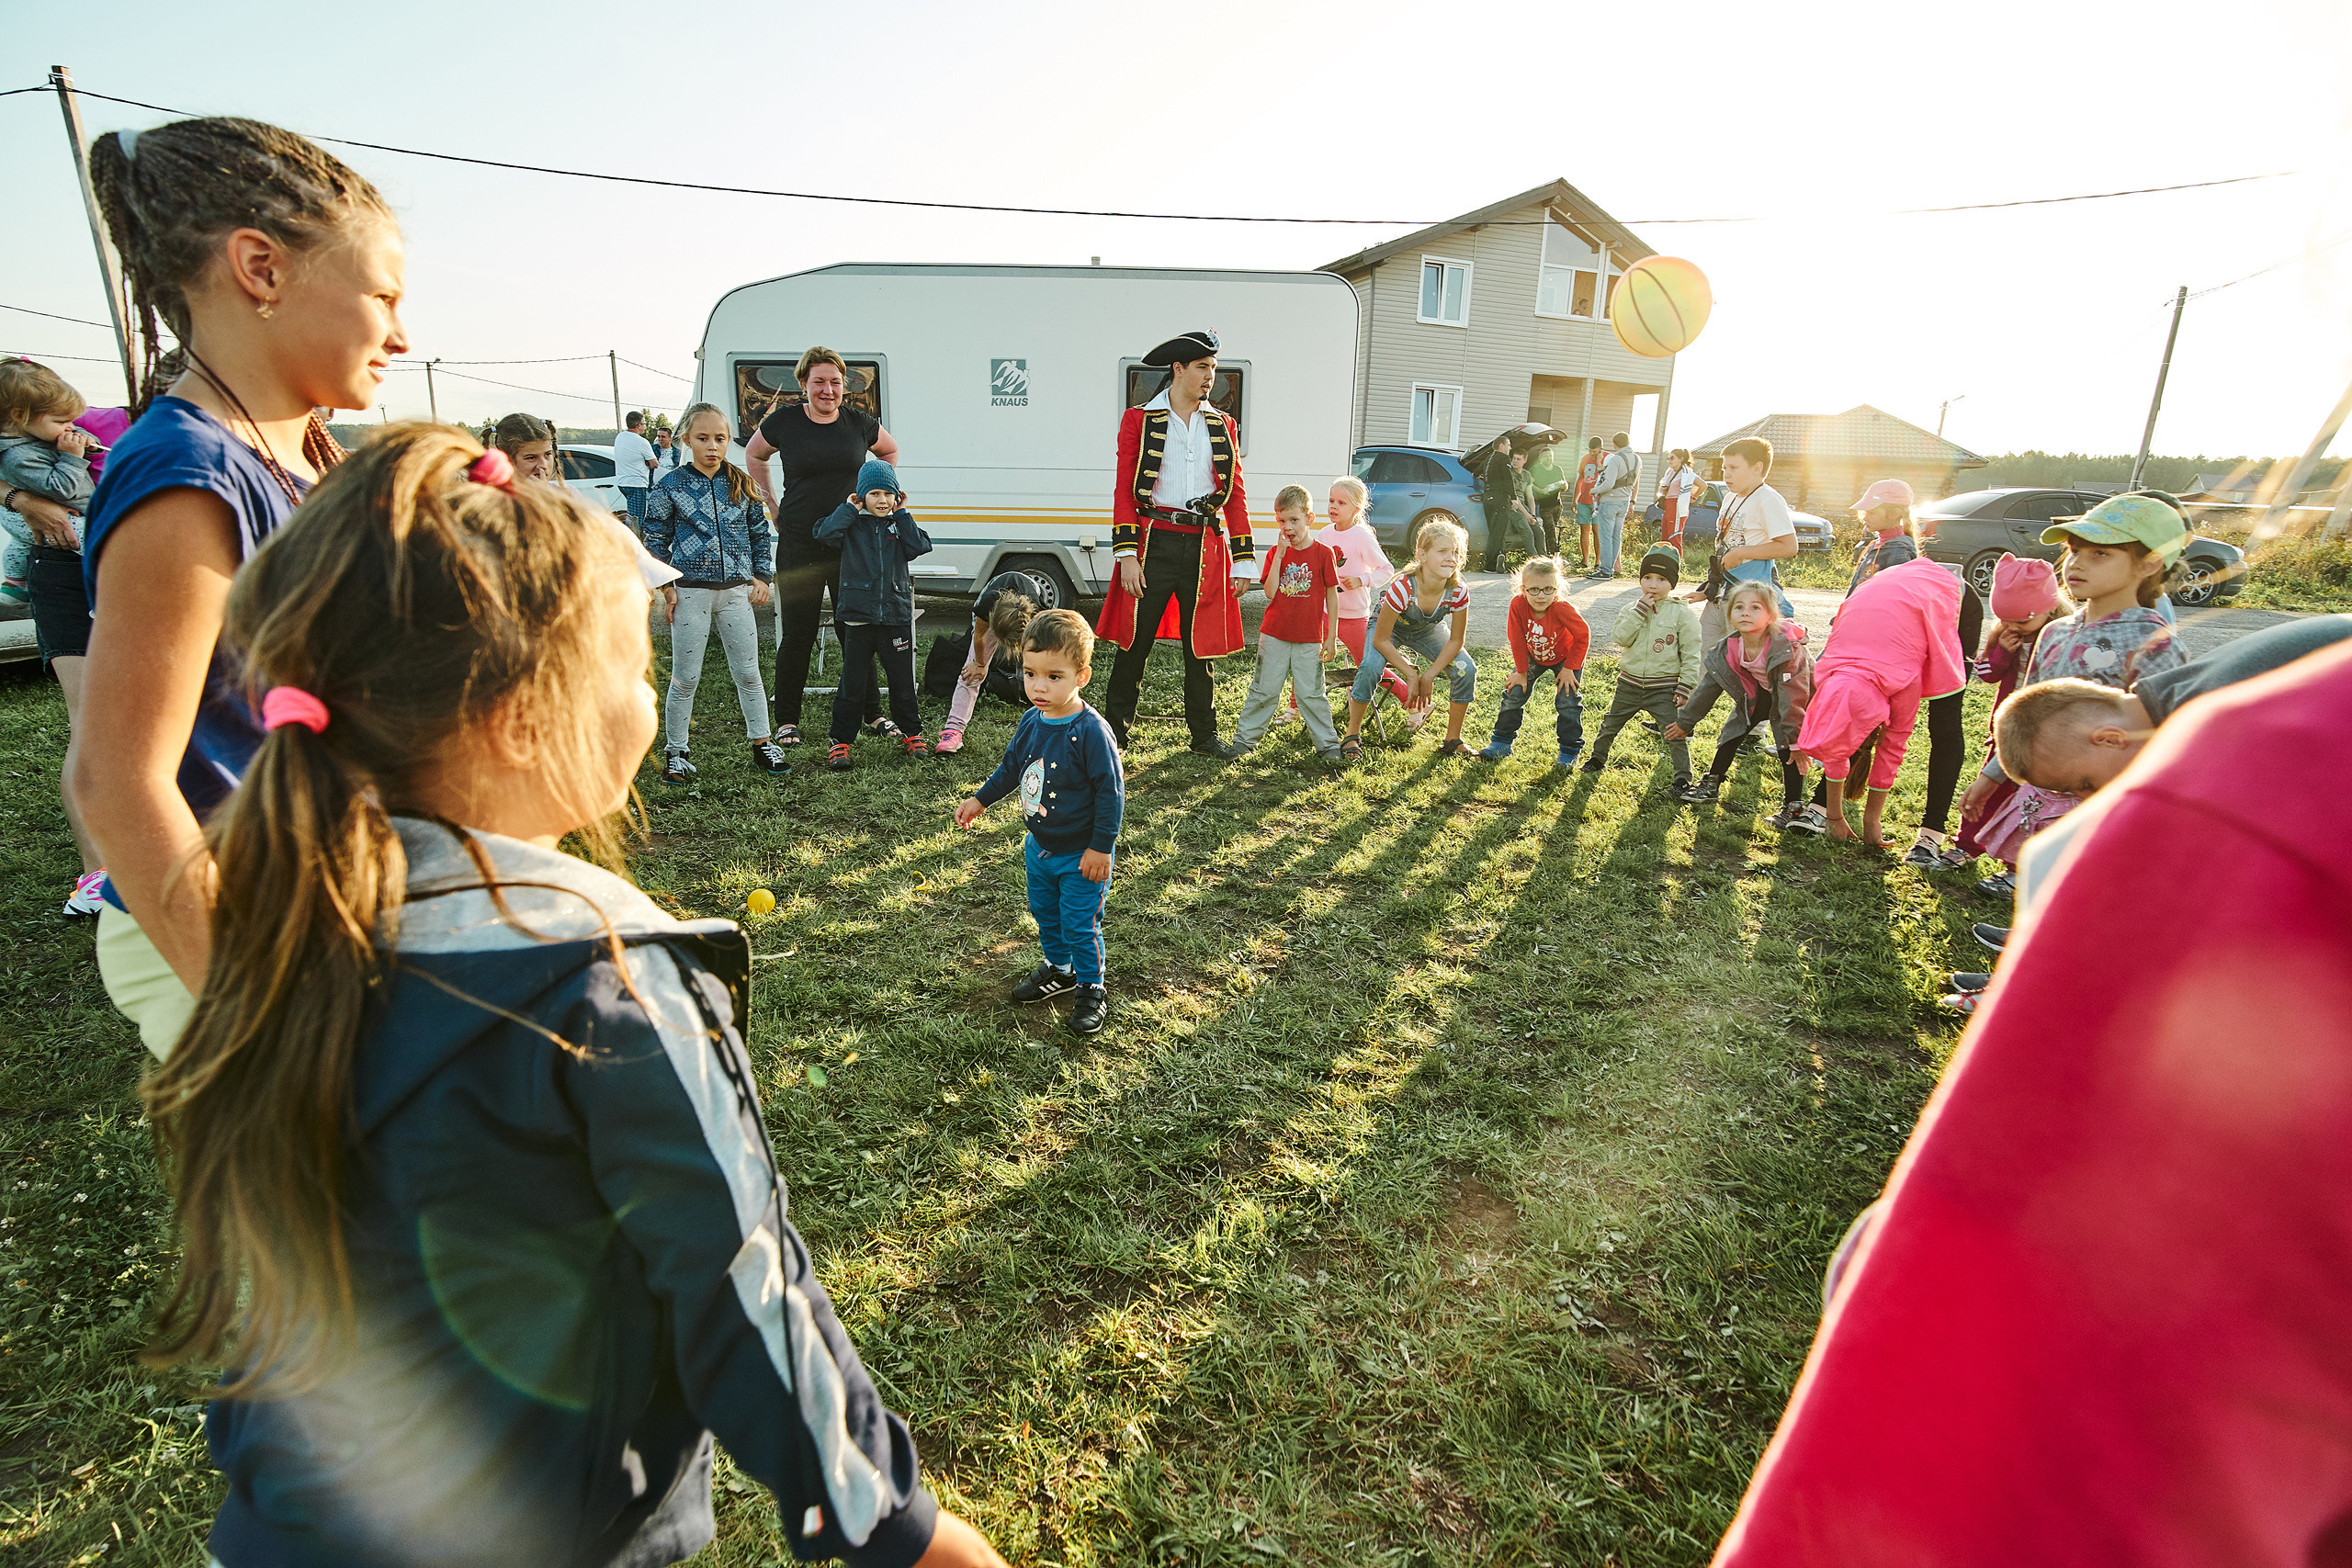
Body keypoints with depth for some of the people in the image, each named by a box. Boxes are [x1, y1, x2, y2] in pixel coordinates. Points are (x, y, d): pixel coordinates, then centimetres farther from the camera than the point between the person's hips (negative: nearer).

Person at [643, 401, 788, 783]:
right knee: (685, 678, 3)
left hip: (737, 590, 2)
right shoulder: (670, 486, -2)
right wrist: (666, 587, -4)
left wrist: (763, 577, 6)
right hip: (691, 591, -2)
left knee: (748, 673, 7)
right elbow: (655, 540, 2)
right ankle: (676, 752, 15)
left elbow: (760, 534, 13)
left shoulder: (741, 484, 5)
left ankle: (761, 744, 19)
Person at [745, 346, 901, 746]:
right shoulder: (784, 421, -1)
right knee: (797, 635, 3)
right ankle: (787, 720, 15)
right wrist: (772, 505, 11)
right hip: (799, 544, -1)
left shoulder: (859, 423, 3)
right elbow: (753, 455, 18)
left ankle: (873, 714, 20)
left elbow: (890, 451, 23)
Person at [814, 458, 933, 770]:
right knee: (852, 683, 2)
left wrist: (902, 515, -4)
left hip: (896, 616, 2)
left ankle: (911, 733, 27)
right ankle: (841, 741, 12)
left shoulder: (899, 523, 9)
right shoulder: (852, 523, 1)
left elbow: (919, 547, -7)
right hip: (858, 616, -2)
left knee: (903, 680, 12)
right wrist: (850, 508, -9)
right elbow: (825, 535, -16)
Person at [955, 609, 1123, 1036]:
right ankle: (1059, 971, 45)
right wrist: (980, 799, 19)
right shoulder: (1032, 721, -4)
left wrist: (1101, 847, -19)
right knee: (1045, 913, 22)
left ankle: (1090, 989, 25)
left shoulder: (1092, 731, -25)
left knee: (1079, 925, 4)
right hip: (1039, 847, 7)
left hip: (1081, 855, -7)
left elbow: (1112, 791, -21)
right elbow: (1012, 766, 15)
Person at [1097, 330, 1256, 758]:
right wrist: (1126, 555, -11)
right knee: (1135, 642, 1)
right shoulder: (1139, 420, 3)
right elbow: (1125, 491, -2)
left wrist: (1243, 559, 7)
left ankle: (1205, 734, 21)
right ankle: (1115, 732, 14)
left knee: (1202, 643, 9)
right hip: (1154, 542, -3)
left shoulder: (1223, 426, 14)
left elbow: (1236, 494, 13)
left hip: (1206, 546, 3)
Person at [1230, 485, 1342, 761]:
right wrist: (1279, 556, -12)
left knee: (1310, 693, 2)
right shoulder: (1276, 552, 4)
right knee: (1264, 690, 7)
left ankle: (1327, 743, 13)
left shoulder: (1323, 553, -3)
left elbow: (1332, 596, 0)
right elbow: (1270, 593, -7)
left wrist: (1331, 638, -2)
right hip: (1274, 635, 2)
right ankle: (1245, 737, 17)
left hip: (1309, 640, -2)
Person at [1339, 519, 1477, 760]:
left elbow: (1456, 640, -13)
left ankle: (1453, 740, 2)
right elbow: (1381, 640, -29)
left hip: (1428, 629, 4)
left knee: (1466, 670, -17)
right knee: (1371, 667, -31)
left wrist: (1428, 676, -19)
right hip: (1390, 626, -3)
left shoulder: (1459, 592, -28)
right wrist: (1411, 676, -25)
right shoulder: (1402, 588, -39)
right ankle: (1352, 735, -10)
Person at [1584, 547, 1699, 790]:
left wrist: (1685, 687, -11)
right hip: (1629, 684, 3)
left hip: (1664, 689, -3)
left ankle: (1683, 778, 5)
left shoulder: (1682, 613, -6)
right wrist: (1640, 610, -18)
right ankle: (1597, 758, 39)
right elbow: (1620, 638, -14)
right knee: (1610, 724, 17)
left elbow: (1691, 654, -5)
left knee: (1676, 733, -7)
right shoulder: (1632, 609, 3)